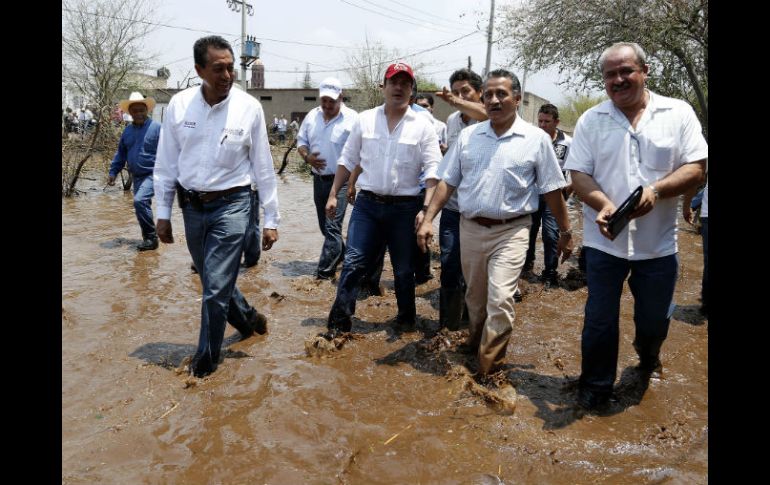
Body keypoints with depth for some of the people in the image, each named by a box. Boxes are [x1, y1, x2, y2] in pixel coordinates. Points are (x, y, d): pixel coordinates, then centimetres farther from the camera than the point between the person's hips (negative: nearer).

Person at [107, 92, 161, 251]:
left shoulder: (156, 127, -7)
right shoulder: (127, 131, 12)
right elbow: (121, 153, 18)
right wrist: (113, 172, 12)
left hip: (152, 175, -7)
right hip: (137, 177, 7)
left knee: (140, 201, -24)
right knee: (142, 206, 12)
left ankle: (151, 237, -15)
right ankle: (149, 238, 25)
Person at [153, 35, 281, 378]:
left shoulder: (249, 107, -8)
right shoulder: (178, 105, -3)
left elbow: (263, 168, -3)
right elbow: (166, 163, 4)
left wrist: (271, 219, -2)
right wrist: (163, 214, 5)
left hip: (231, 205, -3)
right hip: (191, 206, 4)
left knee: (216, 287, -2)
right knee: (215, 280, 18)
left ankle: (206, 357, 19)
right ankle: (247, 318, 45)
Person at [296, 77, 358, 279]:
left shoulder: (352, 119, -10)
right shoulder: (312, 116, 7)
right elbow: (301, 141, 14)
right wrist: (307, 157, -8)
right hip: (319, 179, 6)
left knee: (332, 227, -11)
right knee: (325, 226, 17)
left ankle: (324, 273, -6)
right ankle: (341, 254, 39)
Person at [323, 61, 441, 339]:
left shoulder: (422, 126, -1)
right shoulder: (364, 120, 5)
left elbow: (432, 170, -5)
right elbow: (348, 160, 10)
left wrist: (426, 209, -15)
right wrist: (333, 195, 8)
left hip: (405, 207, -1)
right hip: (367, 204, 1)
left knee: (404, 270, 11)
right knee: (353, 263, -1)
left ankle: (406, 320, 30)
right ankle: (339, 322, 9)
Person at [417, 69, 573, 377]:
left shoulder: (536, 139, -3)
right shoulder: (468, 136, 6)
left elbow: (552, 190, 1)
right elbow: (448, 182, 8)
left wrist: (565, 232, 5)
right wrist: (428, 219, 0)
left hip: (511, 231, -3)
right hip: (470, 228, 4)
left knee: (500, 300, -12)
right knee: (475, 299, 16)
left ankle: (488, 370, 0)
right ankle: (475, 345, 40)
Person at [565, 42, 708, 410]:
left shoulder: (678, 113, -1)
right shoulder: (591, 120, 1)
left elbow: (696, 168, -4)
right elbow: (578, 173, -3)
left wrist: (656, 190, -23)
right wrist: (603, 203, -22)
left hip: (659, 242, 1)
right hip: (604, 240, 0)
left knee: (655, 320, 17)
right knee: (599, 321, 7)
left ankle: (648, 359, 51)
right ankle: (595, 390, 26)